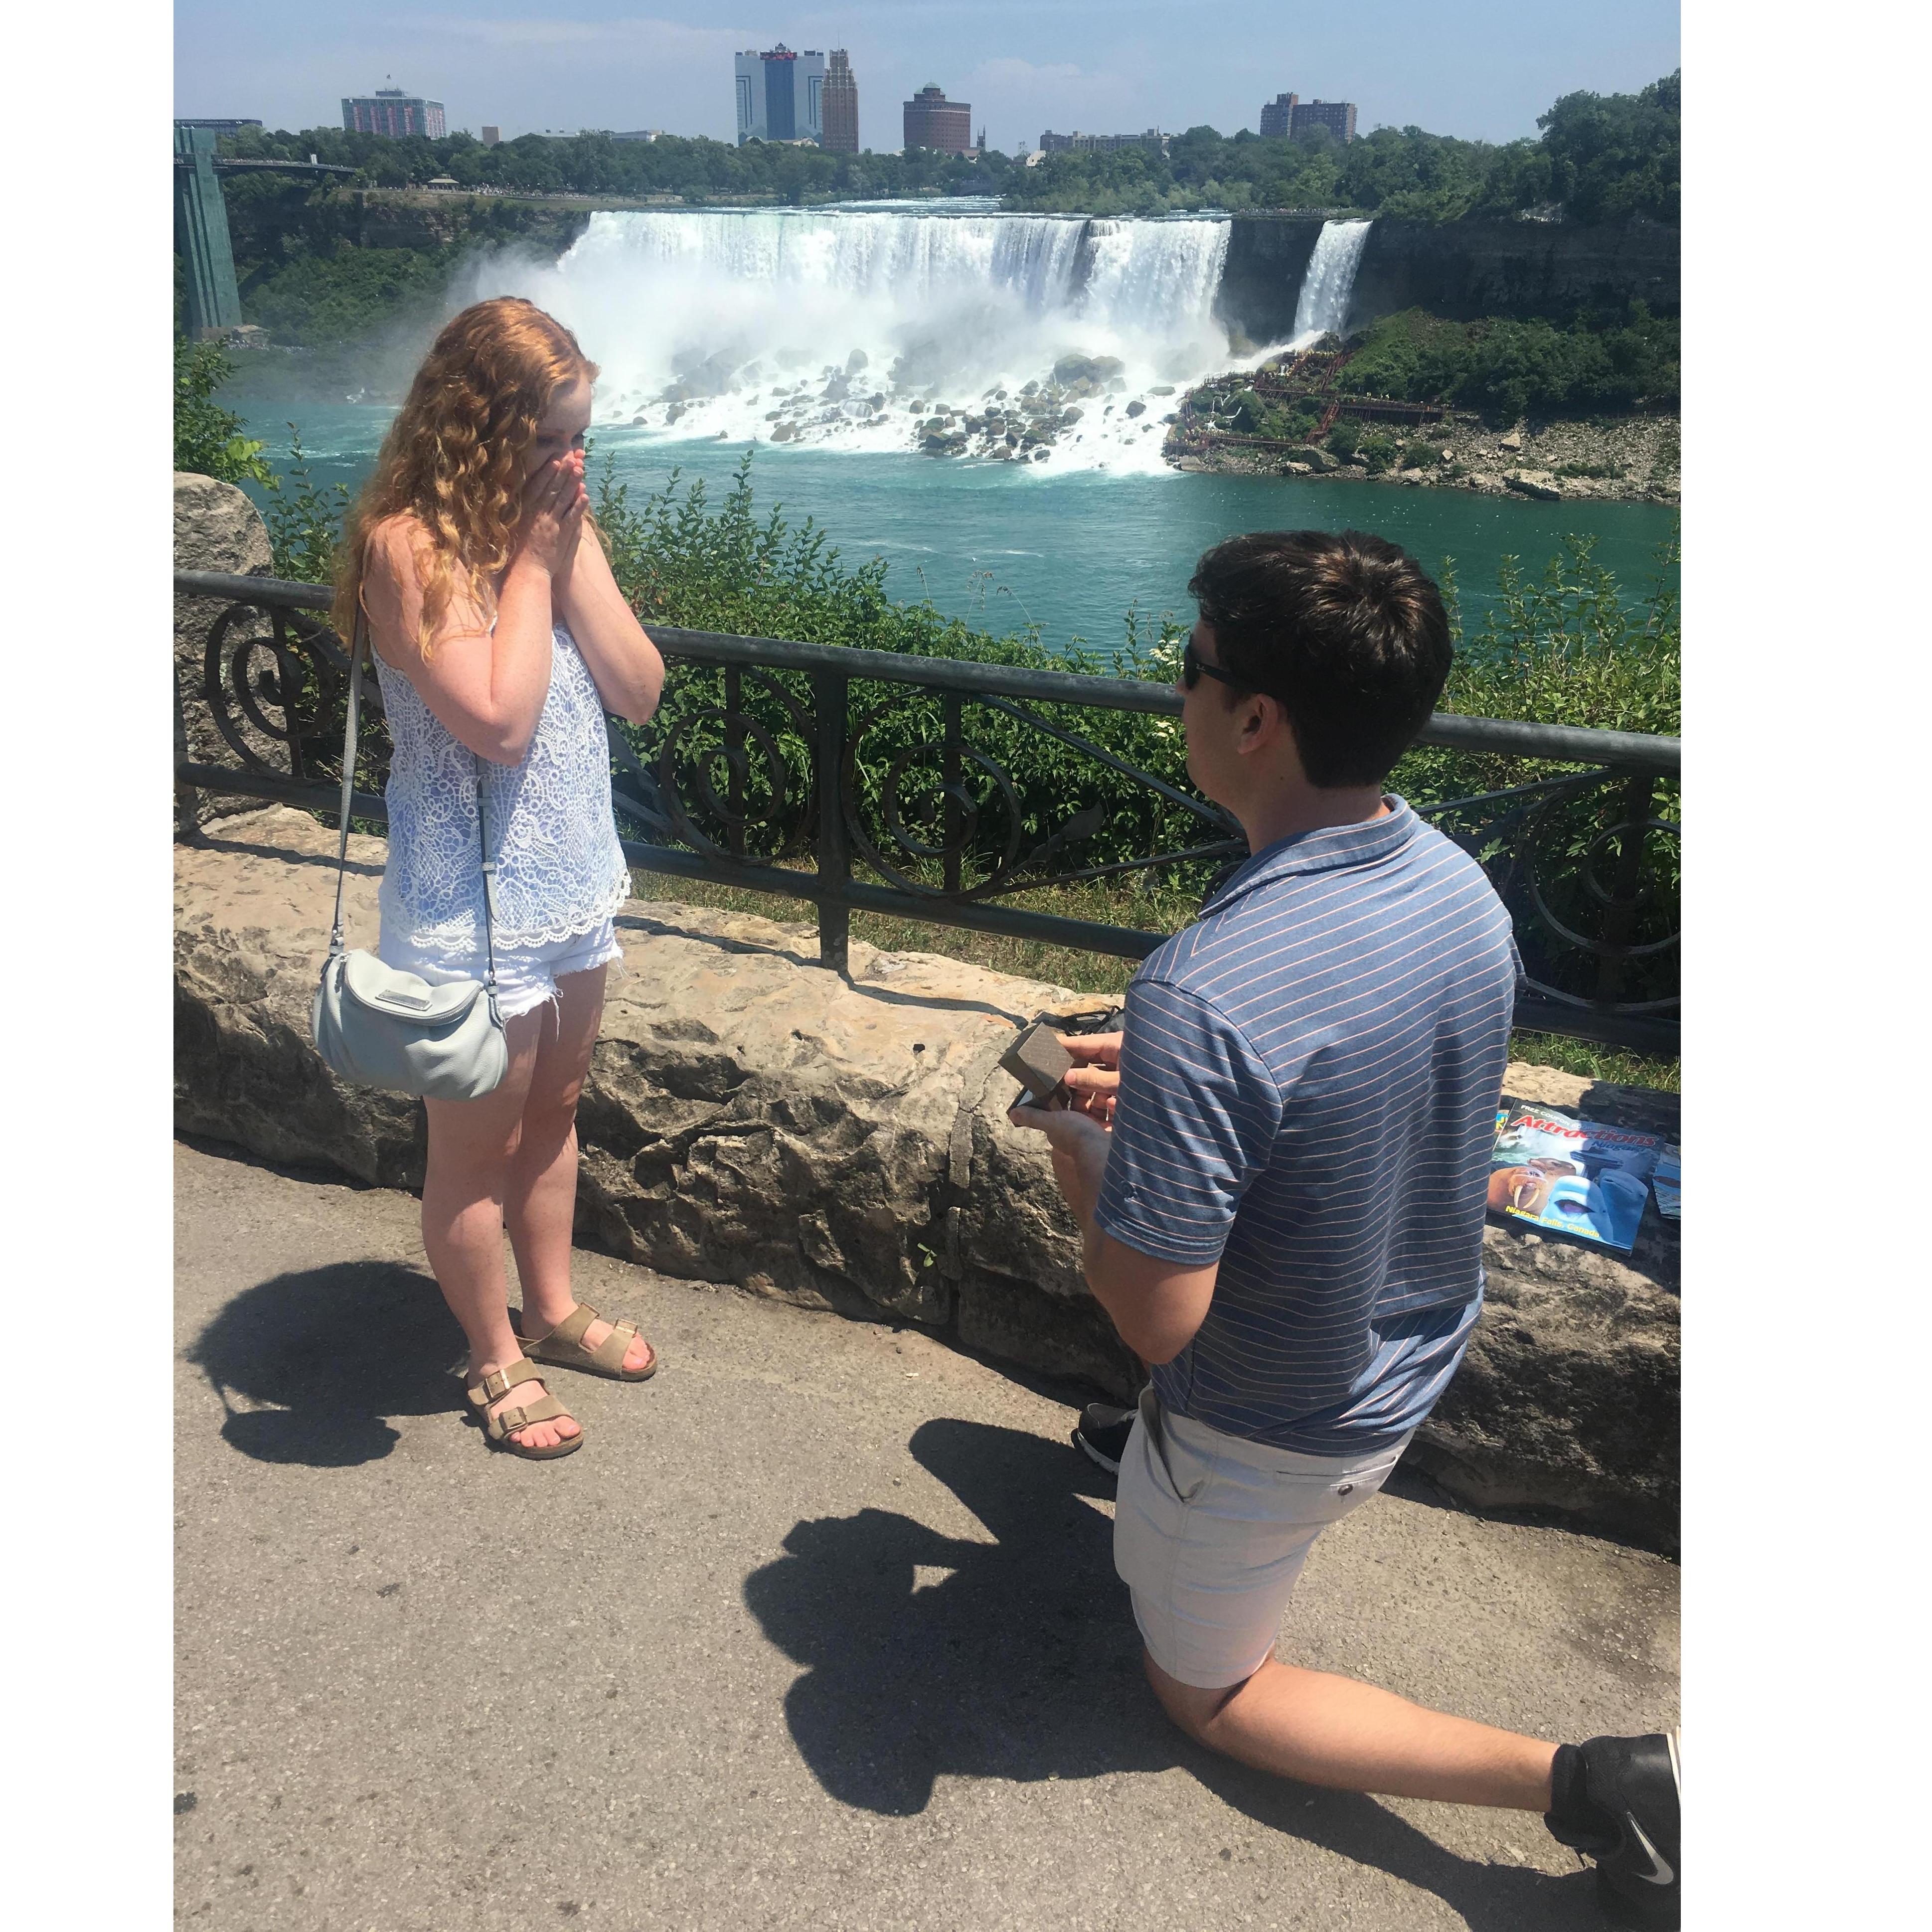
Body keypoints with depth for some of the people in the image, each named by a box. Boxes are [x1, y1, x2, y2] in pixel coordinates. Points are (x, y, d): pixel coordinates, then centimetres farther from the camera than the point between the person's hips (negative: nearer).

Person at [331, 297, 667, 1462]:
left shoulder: (556, 519, 3)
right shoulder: (408, 545, -18)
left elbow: (640, 692, -3)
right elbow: (500, 720, -26)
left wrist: (573, 549, -12)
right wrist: (531, 560, -19)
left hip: (575, 881, 7)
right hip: (476, 908, -7)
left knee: (554, 1110, 23)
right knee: (478, 1148, 11)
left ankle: (553, 1309, 44)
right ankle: (497, 1361, 31)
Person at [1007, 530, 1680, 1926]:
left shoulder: (1201, 996, -38)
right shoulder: (1464, 886, -12)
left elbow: (1155, 1319, -31)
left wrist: (1081, 1159, -12)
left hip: (1279, 1430, -7)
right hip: (1416, 1366, 7)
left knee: (1204, 1688, 22)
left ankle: (1579, 1784, 9)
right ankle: (1143, 1440, 52)